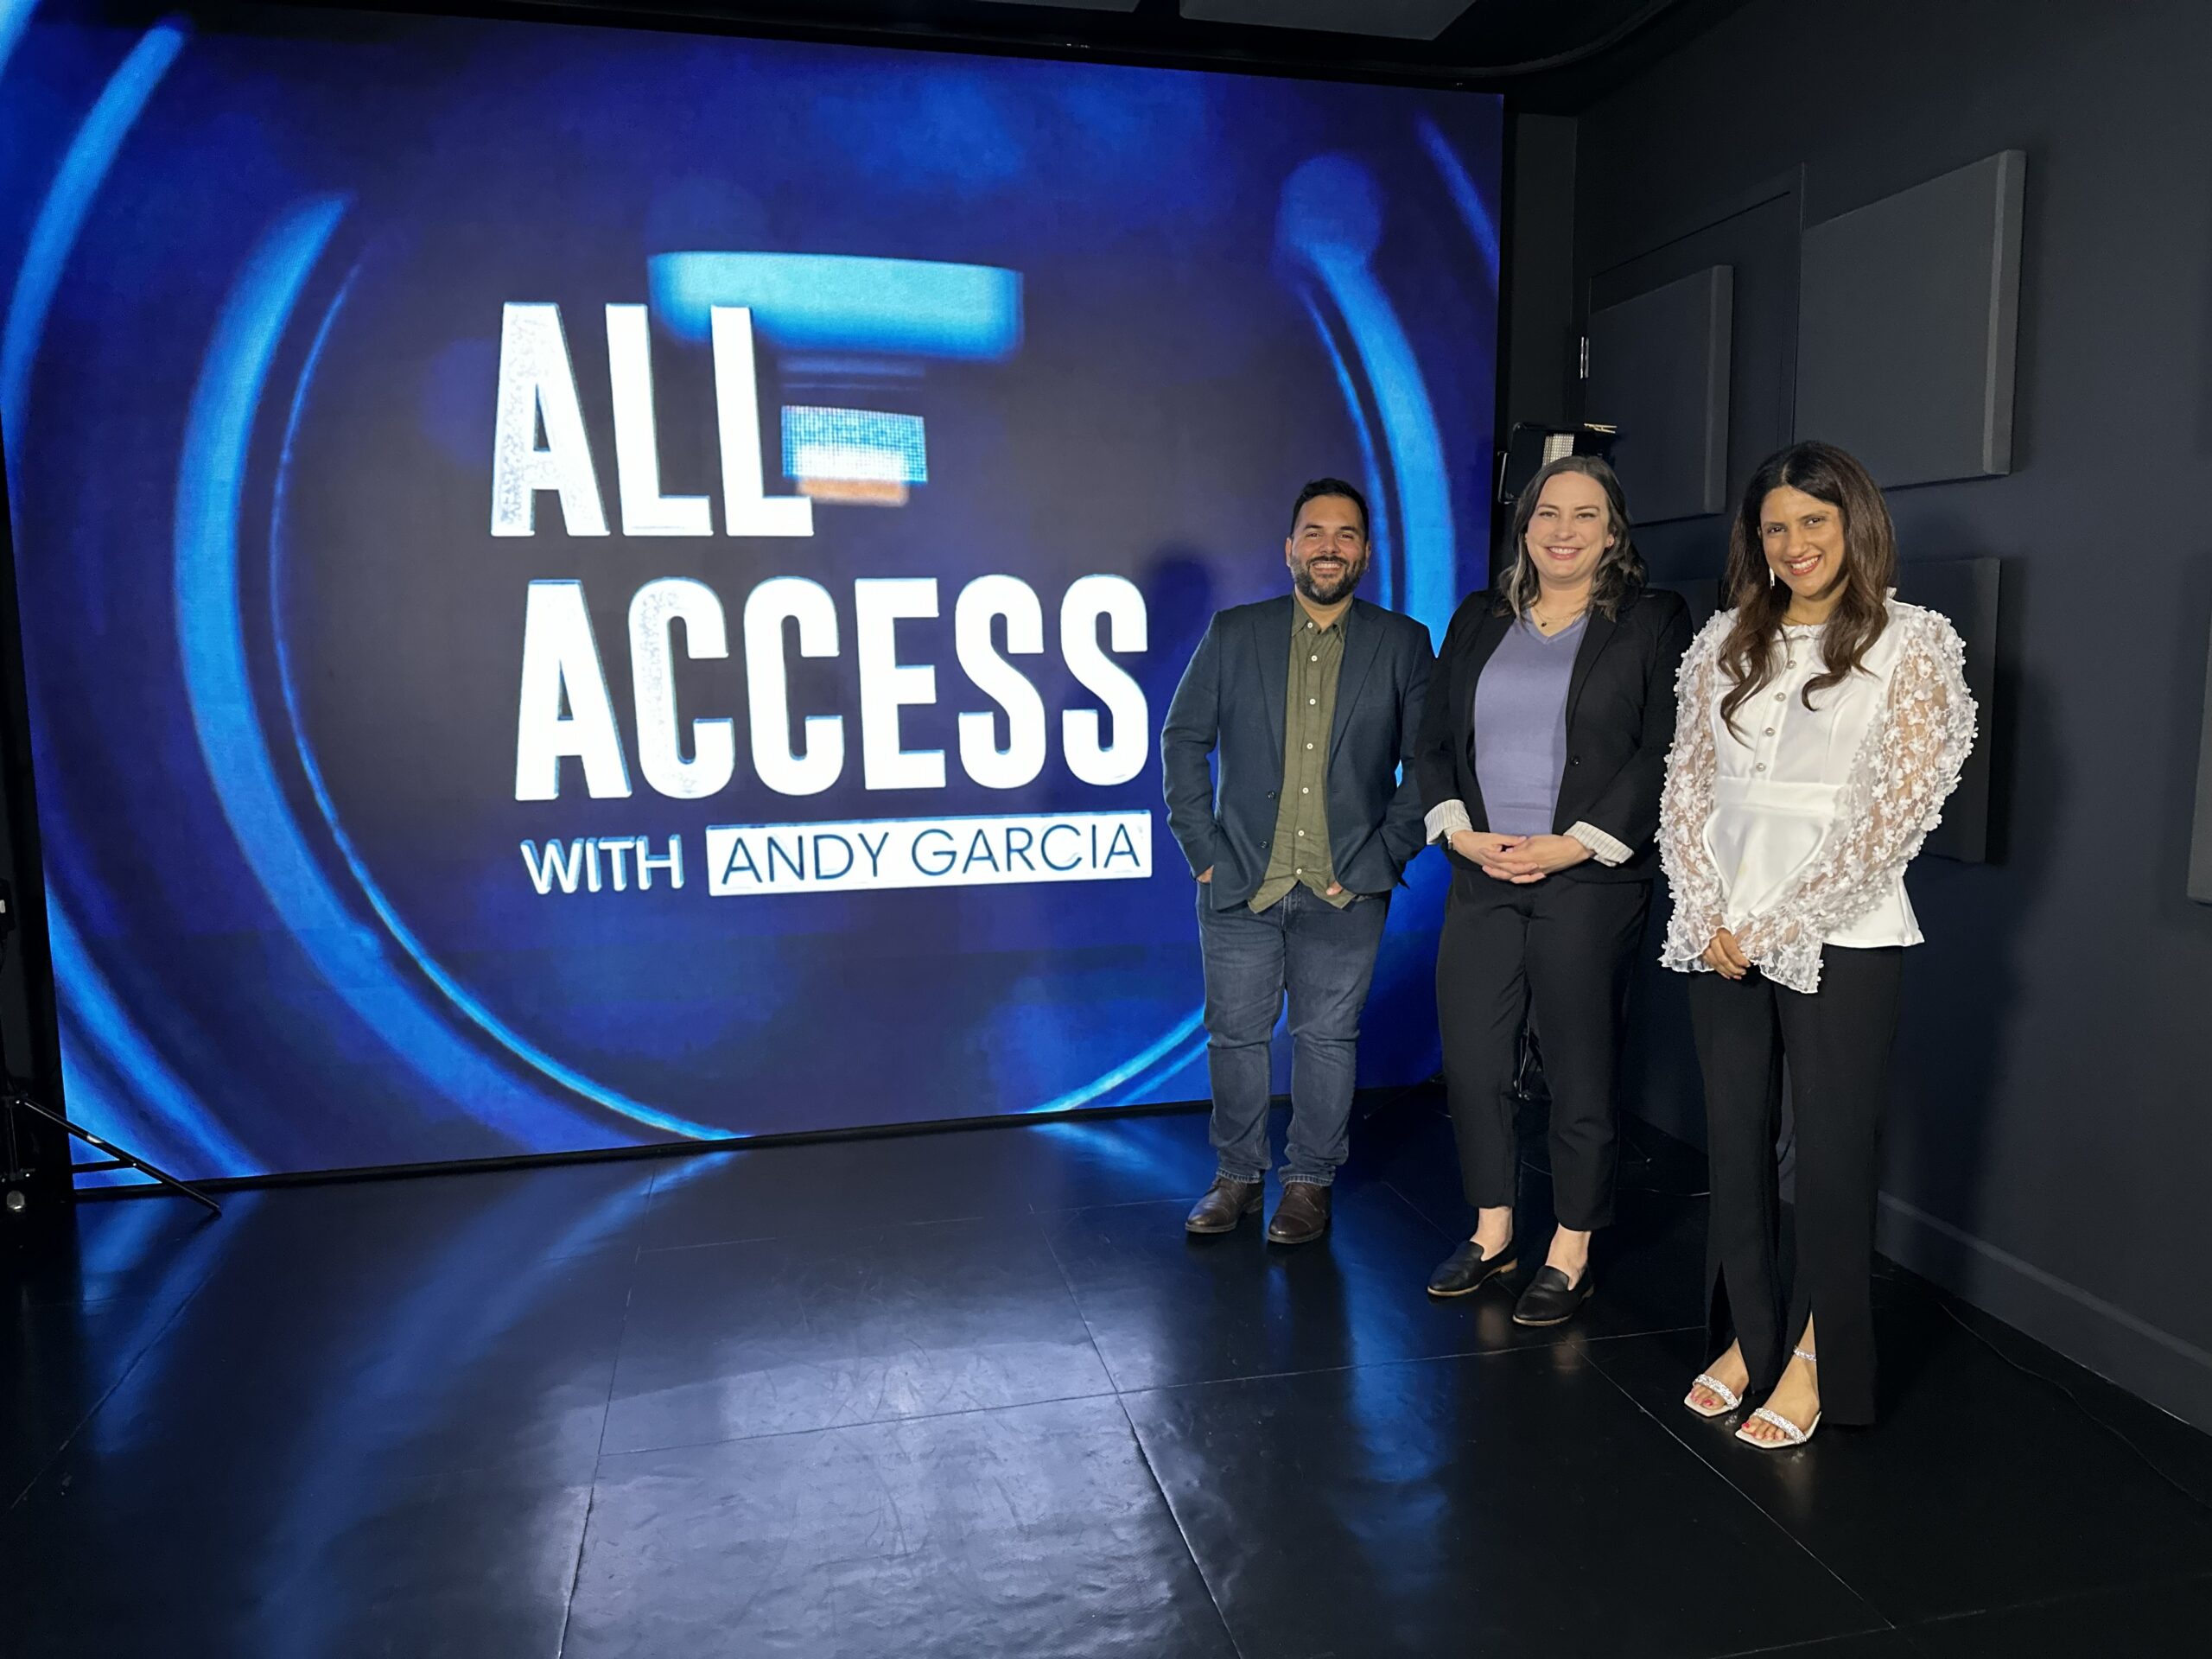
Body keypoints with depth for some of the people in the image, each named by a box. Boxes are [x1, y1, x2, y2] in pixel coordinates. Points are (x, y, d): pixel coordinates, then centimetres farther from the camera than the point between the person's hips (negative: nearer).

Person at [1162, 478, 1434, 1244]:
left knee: (1327, 1038, 8)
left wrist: (1386, 856, -5)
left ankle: (1309, 1182, 25)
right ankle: (1237, 1175, 27)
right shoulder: (1233, 633, 4)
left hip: (1345, 891, -1)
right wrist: (1202, 849, -2)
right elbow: (1182, 740, 5)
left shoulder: (1403, 644, 3)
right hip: (1240, 885, 1)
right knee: (1235, 1033, 9)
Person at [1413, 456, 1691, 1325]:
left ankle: (1571, 1254, 19)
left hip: (1590, 879, -4)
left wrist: (1574, 845, -14)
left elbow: (1664, 752, -6)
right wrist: (1460, 831, -4)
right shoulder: (1479, 620, 13)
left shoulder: (1653, 620, 1)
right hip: (1482, 874, 4)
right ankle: (1491, 1233, 26)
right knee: (1469, 1057, 7)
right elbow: (1435, 740, 12)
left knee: (1580, 1068, 4)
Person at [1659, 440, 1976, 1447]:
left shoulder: (1911, 644, -3)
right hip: (1722, 937, 4)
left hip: (1839, 940, -4)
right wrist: (1709, 914, -5)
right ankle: (1747, 1338, 25)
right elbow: (1686, 785, 8)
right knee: (1735, 1140, 10)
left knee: (1833, 1151, 4)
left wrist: (1782, 926, -13)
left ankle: (1813, 1363, 19)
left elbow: (1895, 811, -10)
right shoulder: (1726, 644, 10)